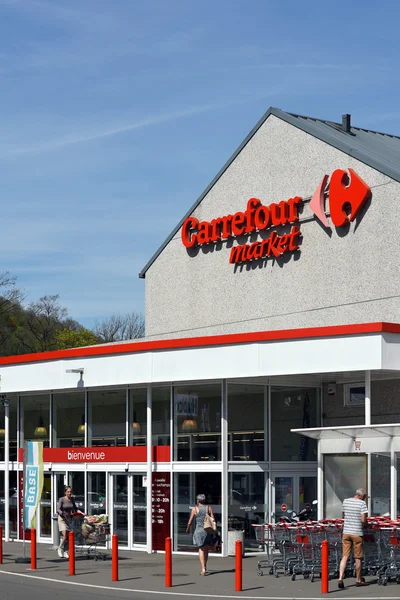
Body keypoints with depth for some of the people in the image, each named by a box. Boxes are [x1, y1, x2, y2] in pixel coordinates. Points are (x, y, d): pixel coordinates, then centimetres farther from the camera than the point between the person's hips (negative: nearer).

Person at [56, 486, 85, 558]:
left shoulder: (72, 499, 7)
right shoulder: (62, 499, -9)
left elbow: (75, 509, 16)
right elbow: (58, 509, -16)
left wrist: (81, 513, 2)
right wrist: (63, 513, -34)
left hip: (68, 518, 5)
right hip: (61, 518, -5)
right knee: (64, 535, -18)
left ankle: (65, 552, 11)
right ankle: (60, 549, 0)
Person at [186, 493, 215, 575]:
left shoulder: (195, 509, -2)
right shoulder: (209, 508, 5)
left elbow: (190, 522, 0)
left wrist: (187, 529, 18)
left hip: (199, 531, -3)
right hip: (208, 531, 3)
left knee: (201, 550, -2)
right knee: (206, 550, 17)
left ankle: (203, 569, -14)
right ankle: (205, 567, 30)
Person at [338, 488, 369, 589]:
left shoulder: (346, 501, 8)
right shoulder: (362, 503, -9)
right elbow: (363, 520, -14)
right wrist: (364, 525, 5)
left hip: (346, 532, 4)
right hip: (357, 533, -4)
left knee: (345, 556, 3)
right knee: (358, 558, 8)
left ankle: (340, 578, -10)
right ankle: (358, 580, 19)